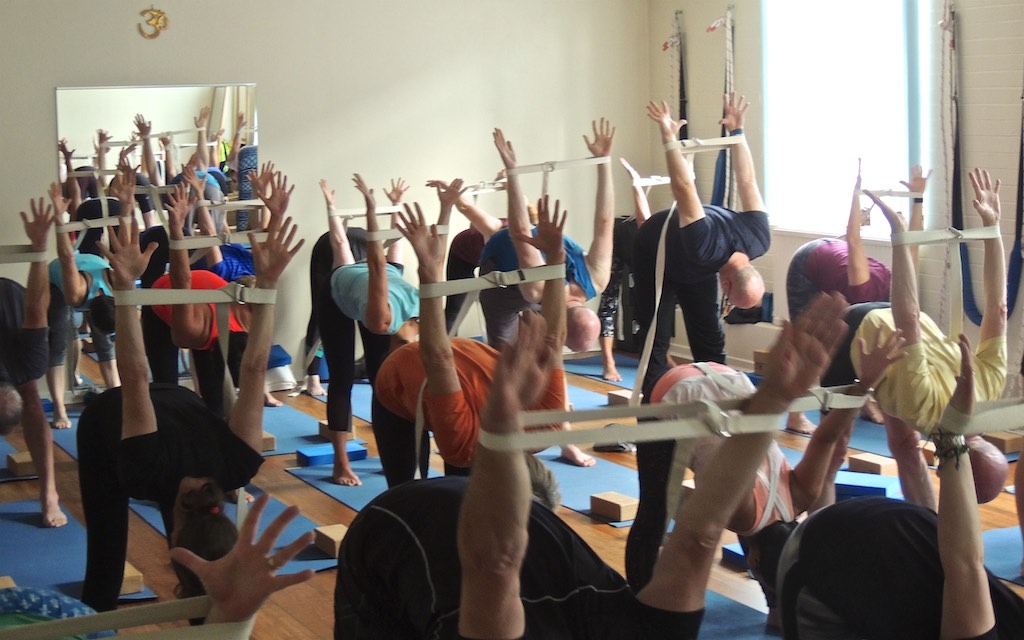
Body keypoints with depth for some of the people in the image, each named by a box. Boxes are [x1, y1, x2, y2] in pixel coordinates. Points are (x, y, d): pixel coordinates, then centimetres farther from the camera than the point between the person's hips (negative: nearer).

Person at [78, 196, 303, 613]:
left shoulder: (235, 466, -37)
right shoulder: (149, 468, -45)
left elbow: (254, 368, -39)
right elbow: (134, 375, -51)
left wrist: (266, 283, -45)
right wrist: (125, 288, -61)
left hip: (179, 408, 3)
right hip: (107, 420, -3)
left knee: (194, 558, -1)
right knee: (107, 555, -4)